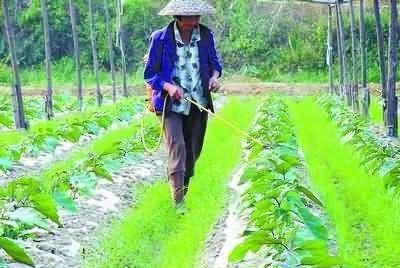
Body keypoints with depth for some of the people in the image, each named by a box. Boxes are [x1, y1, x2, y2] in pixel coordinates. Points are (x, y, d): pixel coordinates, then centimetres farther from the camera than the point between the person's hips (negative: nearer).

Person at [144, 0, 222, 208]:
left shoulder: (206, 35, 2)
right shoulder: (160, 38, -9)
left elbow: (214, 63, 16)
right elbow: (150, 74, -4)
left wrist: (215, 76, -7)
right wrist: (168, 87, -22)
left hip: (199, 103, 5)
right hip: (172, 104, -4)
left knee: (193, 152, 12)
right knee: (177, 149, -18)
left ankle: (183, 194, 29)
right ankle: (178, 203, -22)